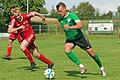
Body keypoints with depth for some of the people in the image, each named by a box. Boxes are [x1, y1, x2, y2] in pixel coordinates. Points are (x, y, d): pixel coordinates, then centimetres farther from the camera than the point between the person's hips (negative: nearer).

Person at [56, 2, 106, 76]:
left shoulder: (72, 15, -21)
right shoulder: (60, 18, -4)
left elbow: (80, 25, -35)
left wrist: (69, 27, -44)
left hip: (79, 37, -3)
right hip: (70, 39, 4)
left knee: (91, 52, 2)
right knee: (66, 49, -28)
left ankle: (101, 68, 26)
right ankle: (81, 66, -28)